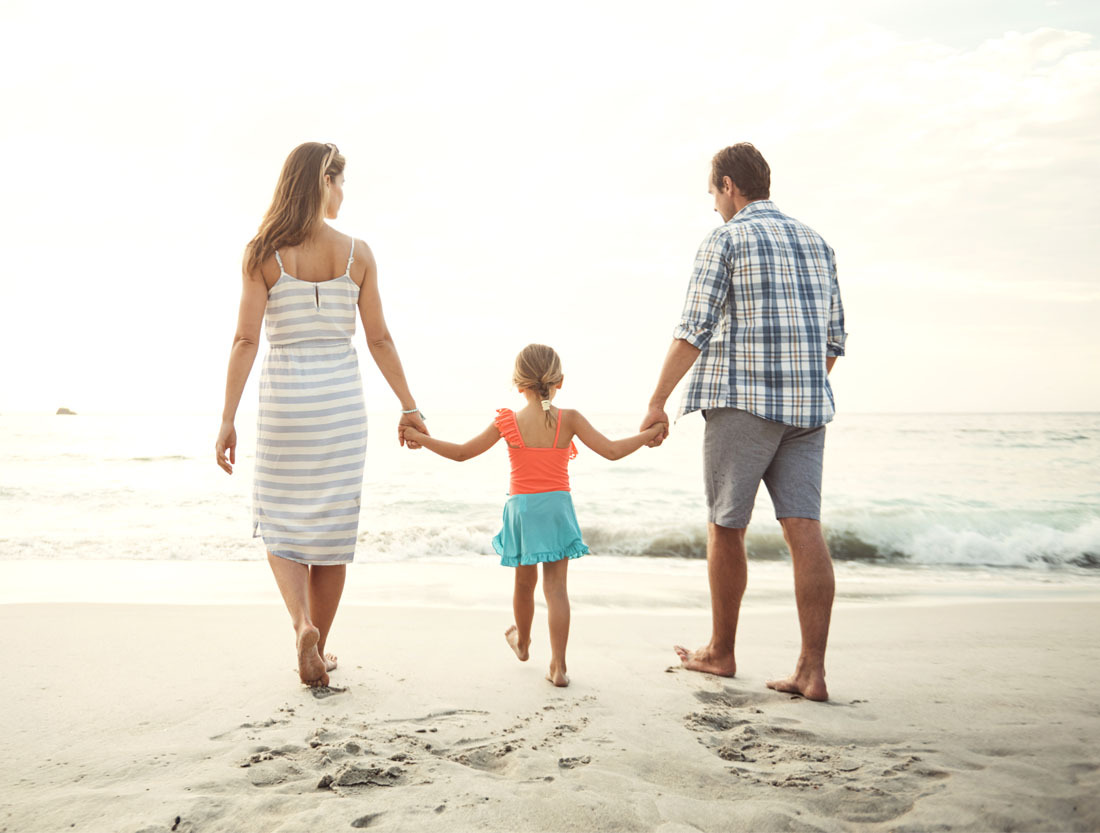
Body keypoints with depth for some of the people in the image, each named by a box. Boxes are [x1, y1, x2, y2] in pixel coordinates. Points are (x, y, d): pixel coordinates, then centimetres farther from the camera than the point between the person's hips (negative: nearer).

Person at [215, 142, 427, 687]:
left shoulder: (263, 254, -4)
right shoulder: (356, 253, -2)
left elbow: (246, 340, -8)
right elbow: (379, 339, 0)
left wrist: (227, 419, -4)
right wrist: (408, 406, 9)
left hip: (284, 398, -1)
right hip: (340, 398, 1)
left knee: (279, 521, 14)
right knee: (333, 525, 11)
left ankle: (303, 625, -9)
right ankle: (318, 649, 21)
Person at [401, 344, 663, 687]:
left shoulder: (508, 422, -5)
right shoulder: (569, 419, -7)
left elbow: (462, 452, 1)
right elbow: (612, 451, -8)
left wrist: (419, 437, 12)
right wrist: (649, 434, 6)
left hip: (521, 508, 1)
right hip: (557, 507, -1)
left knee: (524, 582, 19)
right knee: (556, 585, 1)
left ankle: (522, 642, 44)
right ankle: (558, 666, -4)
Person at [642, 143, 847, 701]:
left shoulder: (725, 240, -2)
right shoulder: (816, 242, 18)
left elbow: (693, 330, -11)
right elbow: (834, 340, 19)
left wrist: (657, 403, -6)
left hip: (742, 402, -5)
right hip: (807, 407, 6)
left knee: (726, 529, 8)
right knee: (804, 529, -1)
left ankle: (720, 652, 21)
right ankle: (812, 670, -4)